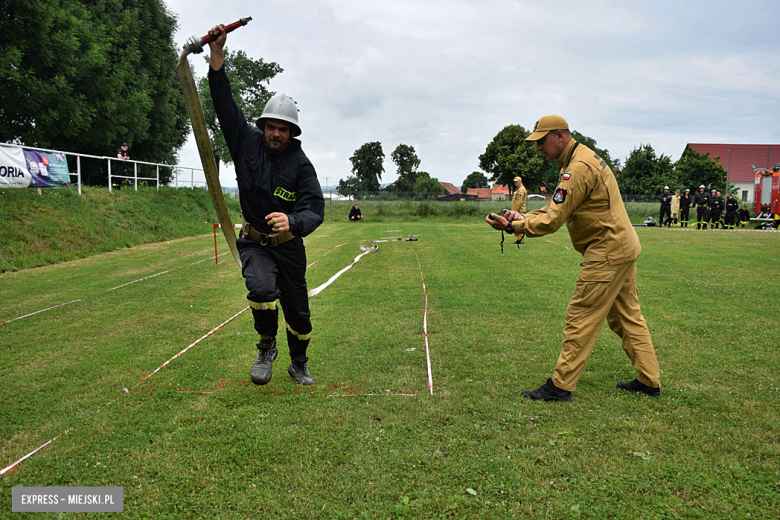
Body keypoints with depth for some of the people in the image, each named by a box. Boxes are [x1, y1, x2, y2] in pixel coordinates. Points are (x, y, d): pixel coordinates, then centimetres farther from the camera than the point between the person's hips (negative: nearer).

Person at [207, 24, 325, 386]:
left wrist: (292, 222, -45)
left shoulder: (301, 164, -13)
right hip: (254, 243, 1)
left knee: (298, 311, 9)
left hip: (289, 246, 0)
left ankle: (299, 364, 36)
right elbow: (225, 104, -6)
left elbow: (315, 210, -23)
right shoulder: (247, 143, -5)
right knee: (262, 289, -29)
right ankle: (266, 349, -1)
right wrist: (217, 55, -15)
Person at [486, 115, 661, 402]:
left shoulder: (579, 168, -21)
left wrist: (512, 226, -18)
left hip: (607, 253, -11)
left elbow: (553, 221, -24)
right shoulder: (582, 158, 15)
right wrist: (522, 218, 0)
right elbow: (556, 208, 13)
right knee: (627, 317, 17)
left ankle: (561, 386, 3)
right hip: (622, 248, 11)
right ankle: (649, 381, 26)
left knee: (580, 317, -5)